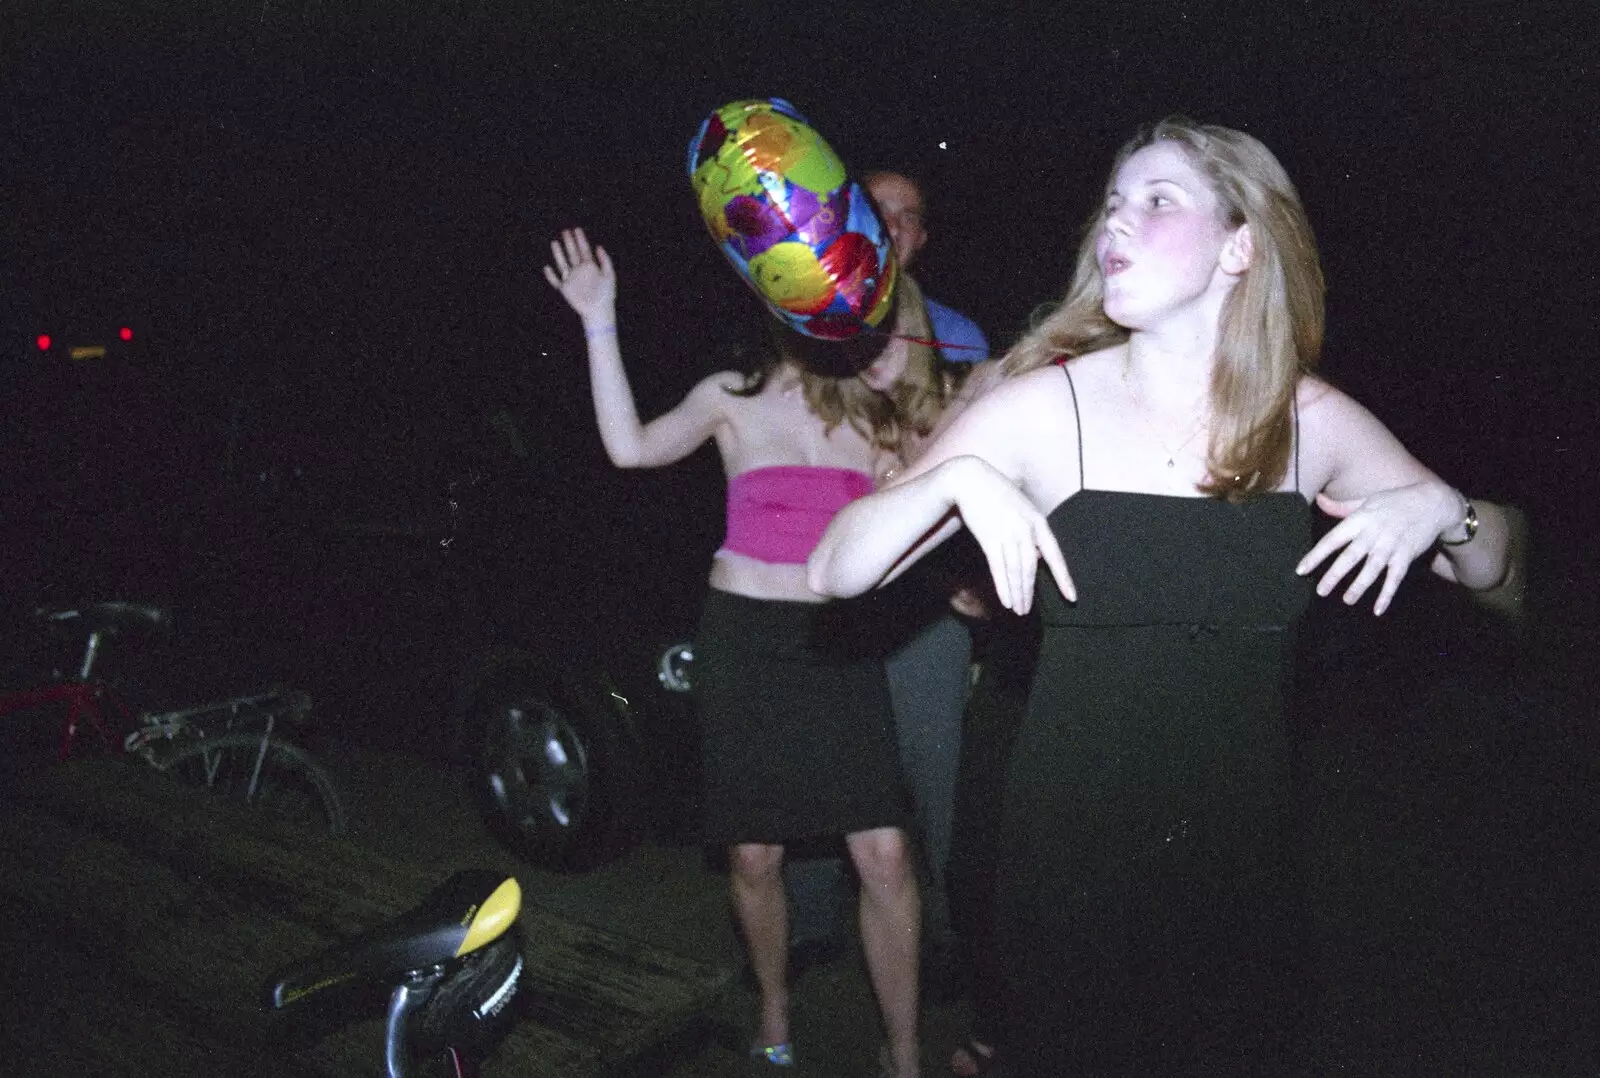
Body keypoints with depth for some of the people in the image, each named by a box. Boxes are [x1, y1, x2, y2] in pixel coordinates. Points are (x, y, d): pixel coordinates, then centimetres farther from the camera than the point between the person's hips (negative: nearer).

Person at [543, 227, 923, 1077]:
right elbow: (631, 445, -15)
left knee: (884, 852, -6)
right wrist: (600, 323, -18)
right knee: (754, 854, 6)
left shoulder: (872, 412, 7)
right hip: (745, 637, -1)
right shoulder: (735, 396, 0)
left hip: (836, 641, 2)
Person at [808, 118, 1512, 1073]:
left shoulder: (1312, 422, -2)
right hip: (1074, 856, -2)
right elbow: (833, 571, -11)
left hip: (1246, 854, 3)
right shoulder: (1048, 406, -9)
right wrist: (958, 479, -27)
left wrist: (1436, 507, -10)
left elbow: (1488, 565, 11)